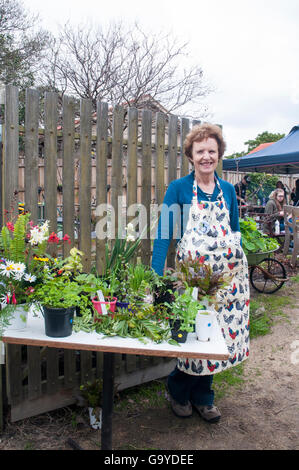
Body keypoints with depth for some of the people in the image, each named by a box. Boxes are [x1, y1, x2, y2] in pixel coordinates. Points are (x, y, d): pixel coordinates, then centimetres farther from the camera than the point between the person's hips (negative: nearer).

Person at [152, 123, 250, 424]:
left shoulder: (228, 190, 10)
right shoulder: (178, 189, -2)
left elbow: (236, 233, 16)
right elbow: (163, 233, -8)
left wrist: (241, 269, 8)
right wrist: (156, 277, -17)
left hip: (228, 275, 4)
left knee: (218, 335, 10)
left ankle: (202, 396, 33)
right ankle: (178, 390, 31)